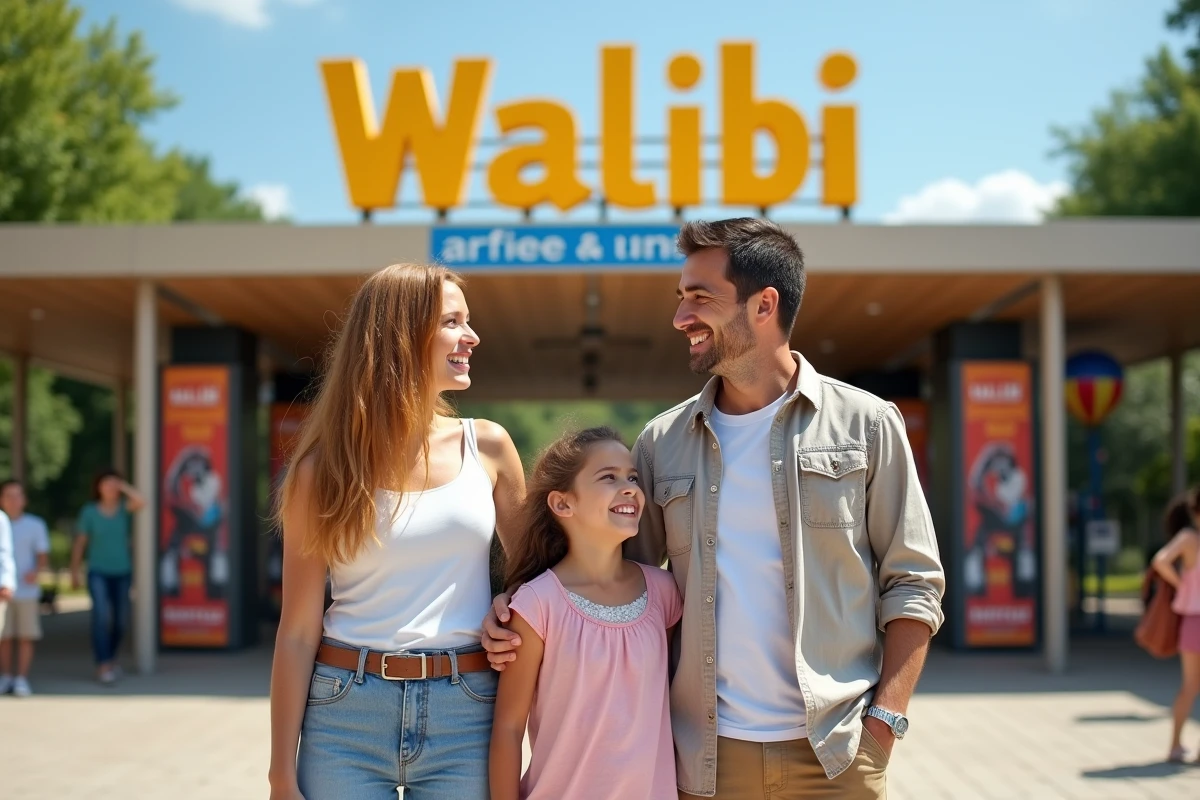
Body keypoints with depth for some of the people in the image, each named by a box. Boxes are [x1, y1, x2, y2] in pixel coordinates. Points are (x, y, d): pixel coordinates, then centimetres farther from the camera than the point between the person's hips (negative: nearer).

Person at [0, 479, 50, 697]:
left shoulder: (36, 525, 3)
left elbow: (43, 559, 2)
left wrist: (37, 572, -17)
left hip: (27, 591, 0)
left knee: (26, 637, -1)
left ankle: (22, 680, 5)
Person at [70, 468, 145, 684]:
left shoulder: (124, 507, -2)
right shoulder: (89, 511, -4)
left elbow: (141, 503, -25)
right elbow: (79, 543, 1)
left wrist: (123, 486, -16)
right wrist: (74, 572, 1)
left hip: (122, 571, 3)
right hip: (98, 572, -3)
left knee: (121, 619, 11)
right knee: (101, 615, -20)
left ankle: (111, 657, 35)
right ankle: (102, 666, -21)